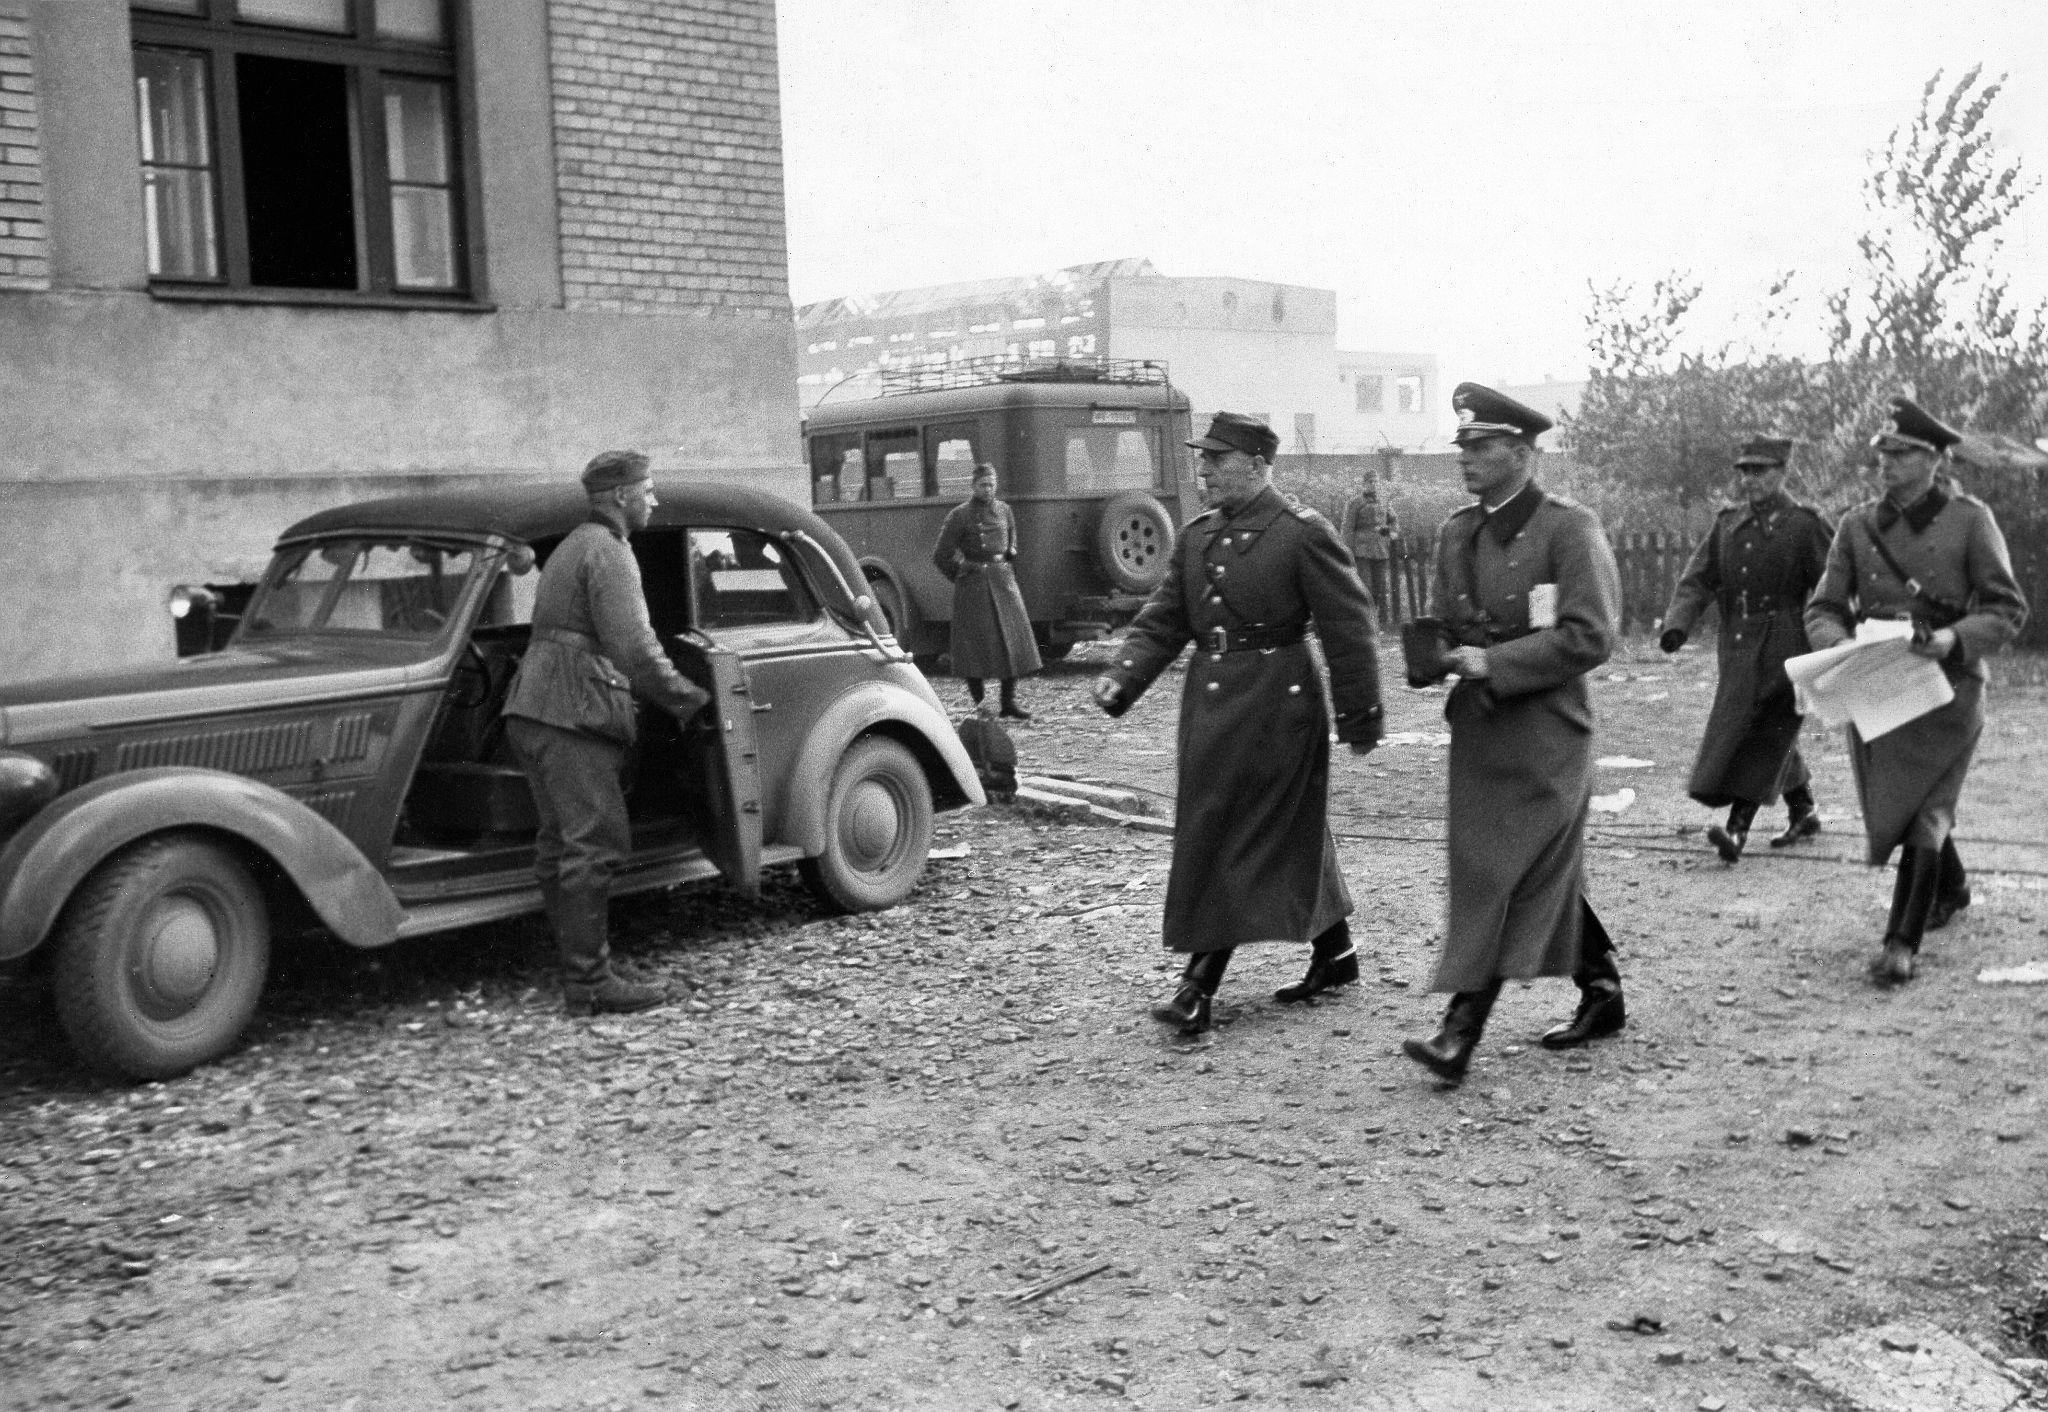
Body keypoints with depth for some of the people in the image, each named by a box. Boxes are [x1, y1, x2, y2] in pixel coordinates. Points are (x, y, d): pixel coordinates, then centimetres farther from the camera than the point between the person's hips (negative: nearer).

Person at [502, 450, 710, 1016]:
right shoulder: (608, 551, -10)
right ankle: (589, 983, -8)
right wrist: (690, 699, -10)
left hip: (536, 710, 11)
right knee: (596, 842, -10)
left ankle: (577, 966, 18)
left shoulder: (573, 544, 23)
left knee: (562, 843, 12)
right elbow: (635, 649, -20)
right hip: (571, 714, -11)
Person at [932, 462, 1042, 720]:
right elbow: (941, 555, -3)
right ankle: (979, 704, 3)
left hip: (1003, 580, 5)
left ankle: (1009, 702, 10)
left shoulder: (1003, 510, 9)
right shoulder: (961, 514, -6)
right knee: (976, 643, -3)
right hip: (974, 585, -5)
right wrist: (962, 575, 4)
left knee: (1012, 639, 2)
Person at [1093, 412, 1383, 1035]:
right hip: (1210, 698, 7)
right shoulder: (1197, 535, 11)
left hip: (1276, 702, -7)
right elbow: (1163, 620, 10)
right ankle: (1335, 954, 30)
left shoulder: (1302, 532, -9)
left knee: (1238, 839, -5)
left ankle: (1200, 988, -2)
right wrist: (1123, 678, -7)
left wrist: (1359, 716, -6)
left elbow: (1347, 625, -8)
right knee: (1289, 834, 15)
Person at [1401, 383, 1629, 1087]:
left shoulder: (1569, 528, -10)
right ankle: (1603, 996, 30)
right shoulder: (1457, 532, 11)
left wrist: (1492, 663, -20)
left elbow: (1589, 636, -16)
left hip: (1544, 732, -7)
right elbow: (1443, 625, 20)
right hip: (1477, 727, 7)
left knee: (1504, 875, -9)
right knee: (1545, 875, 14)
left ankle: (1462, 1031, -10)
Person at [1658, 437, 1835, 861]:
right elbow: (1697, 581, 6)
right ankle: (1804, 814, 32)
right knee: (1773, 736, 15)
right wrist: (1677, 625, -10)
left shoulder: (1805, 524, -5)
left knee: (1764, 734, -10)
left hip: (1784, 645, -6)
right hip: (1737, 647, 6)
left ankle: (1736, 829, -14)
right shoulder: (1727, 524, 11)